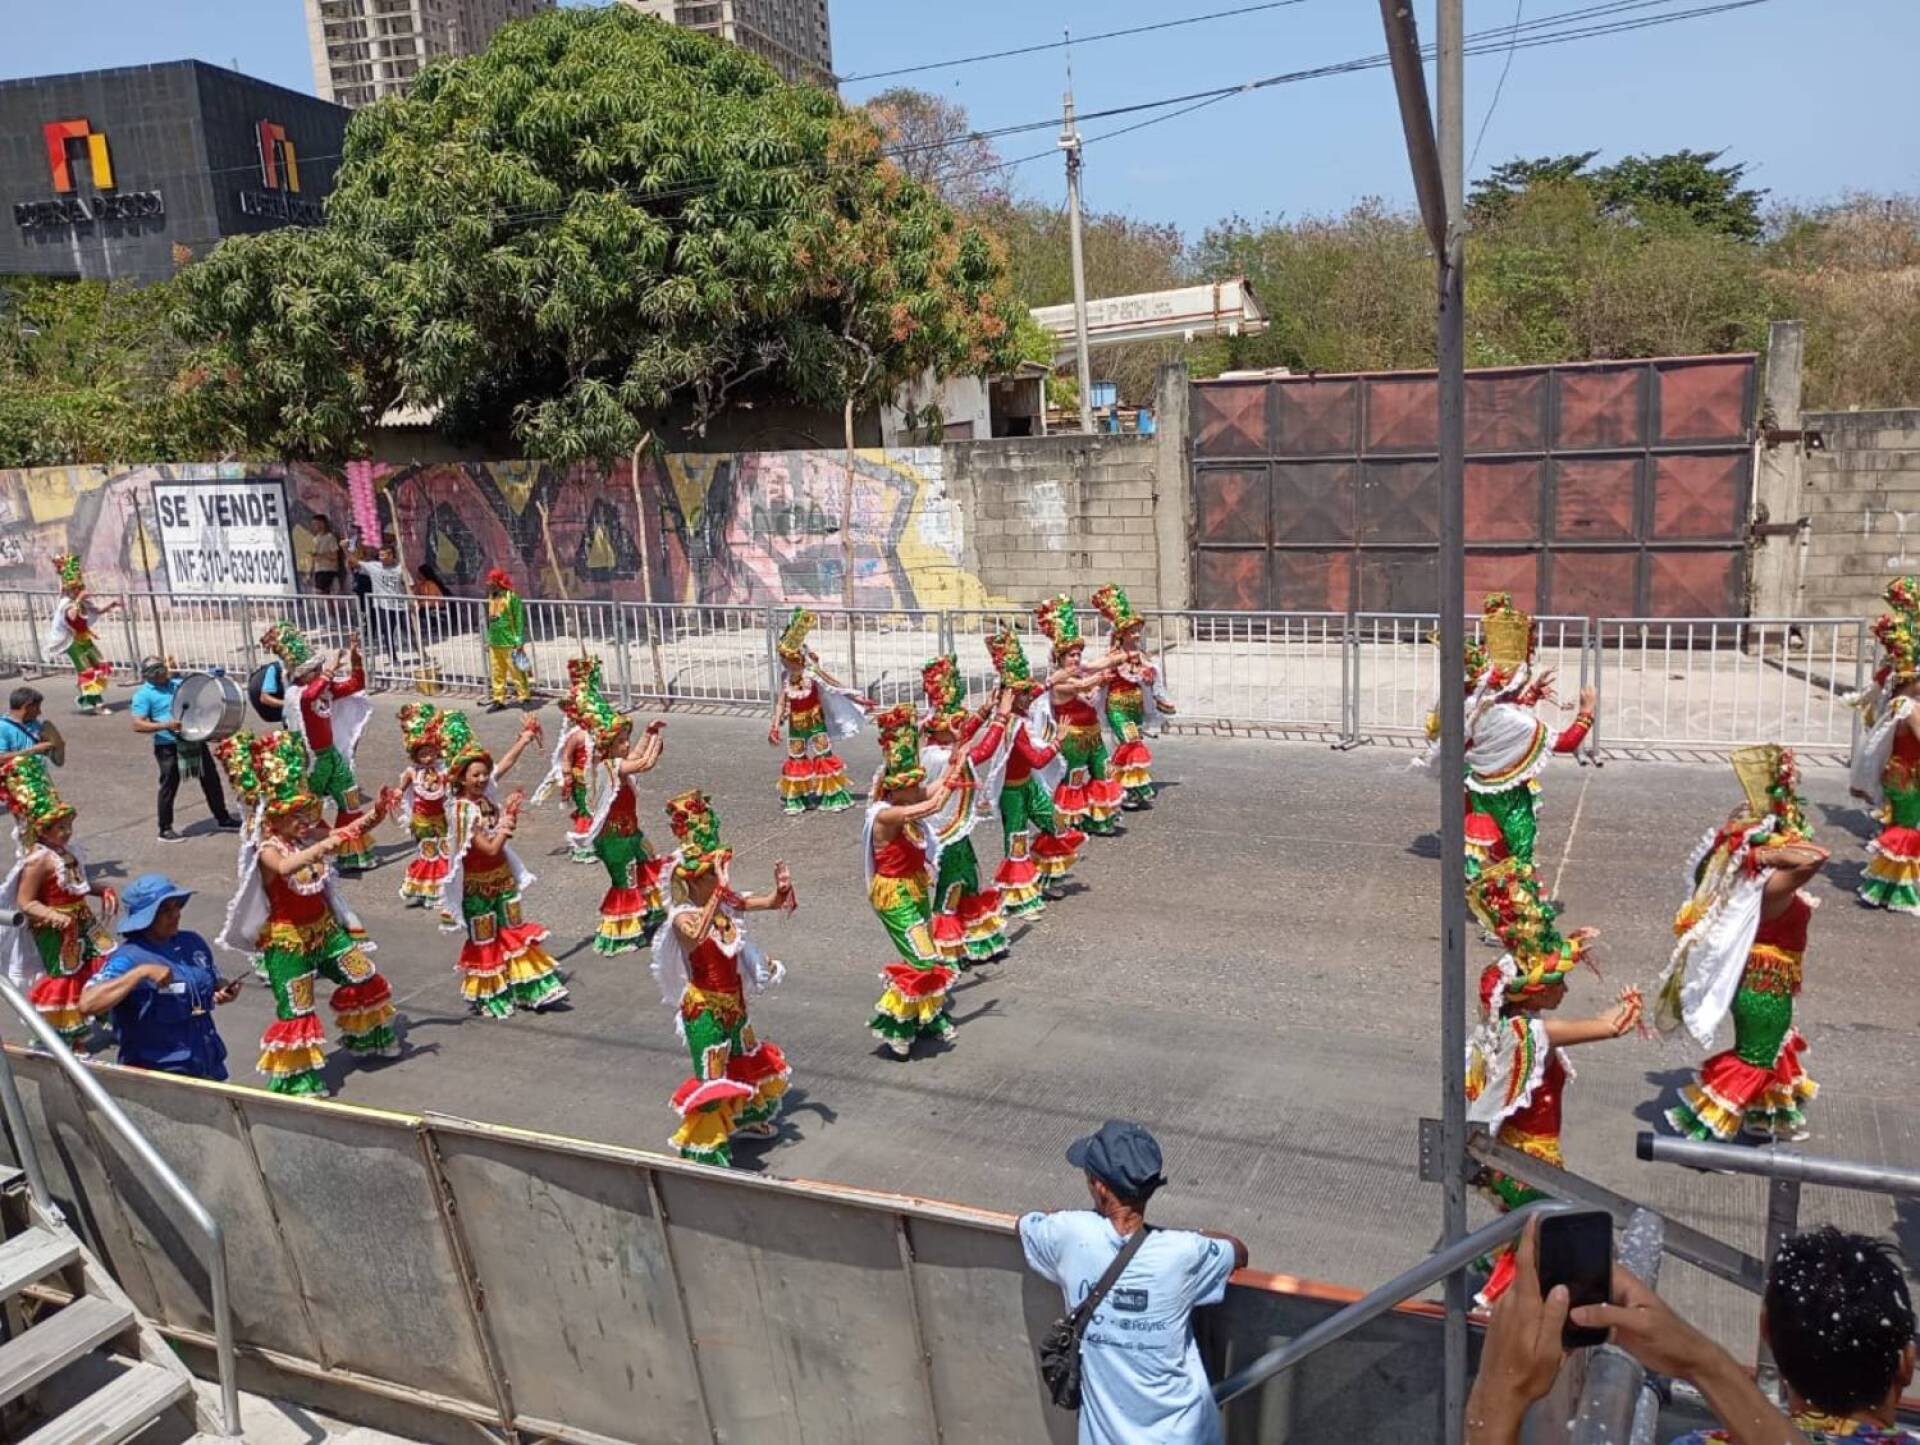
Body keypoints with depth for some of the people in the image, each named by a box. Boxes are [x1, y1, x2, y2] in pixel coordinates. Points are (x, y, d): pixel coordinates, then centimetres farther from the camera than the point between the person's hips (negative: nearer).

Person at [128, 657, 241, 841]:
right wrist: (166, 725, -27)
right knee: (169, 786, 3)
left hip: (193, 740, 6)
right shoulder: (143, 695, -8)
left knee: (211, 779, 11)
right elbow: (138, 725, -16)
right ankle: (165, 830, 16)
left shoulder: (179, 684, 10)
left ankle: (223, 819, 24)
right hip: (168, 747, -6)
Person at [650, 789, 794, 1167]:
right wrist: (721, 889, -52)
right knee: (713, 1079, -3)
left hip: (733, 1004, 8)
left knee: (749, 1064, 26)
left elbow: (771, 902, 3)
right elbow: (697, 935, -49)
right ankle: (706, 1150, 11)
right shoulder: (682, 917, -25)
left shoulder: (725, 903, -6)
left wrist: (781, 887, -21)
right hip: (705, 1011, -8)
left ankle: (745, 1120, 50)